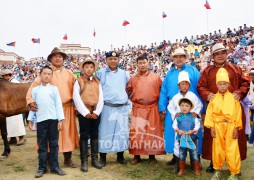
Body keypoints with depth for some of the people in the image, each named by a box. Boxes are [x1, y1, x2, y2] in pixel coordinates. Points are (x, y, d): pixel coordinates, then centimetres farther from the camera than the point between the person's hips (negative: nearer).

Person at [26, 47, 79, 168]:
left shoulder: (69, 73, 11)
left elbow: (75, 90, 12)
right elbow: (33, 87, -5)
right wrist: (30, 100, -19)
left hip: (67, 108, 3)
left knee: (68, 133, 8)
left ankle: (68, 159, 22)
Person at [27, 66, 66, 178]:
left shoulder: (54, 89, 4)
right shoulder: (35, 90, 8)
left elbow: (58, 104, 1)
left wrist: (60, 120, -5)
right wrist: (30, 119, 7)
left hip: (53, 119, 0)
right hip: (40, 120, 1)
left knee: (54, 144, 6)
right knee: (42, 145, 7)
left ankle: (54, 167, 14)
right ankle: (42, 167, 15)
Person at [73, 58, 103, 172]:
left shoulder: (97, 81, 9)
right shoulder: (78, 81, 0)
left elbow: (101, 98, 4)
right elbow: (76, 98, -8)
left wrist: (97, 112, -7)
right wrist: (85, 112, -14)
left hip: (96, 113, 3)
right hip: (84, 113, -3)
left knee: (95, 135, 9)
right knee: (84, 136, 2)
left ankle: (95, 159, 19)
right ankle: (84, 161, 9)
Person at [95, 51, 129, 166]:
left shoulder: (123, 73, 12)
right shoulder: (100, 73, 3)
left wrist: (126, 97, 14)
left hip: (122, 108, 3)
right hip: (107, 108, -3)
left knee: (122, 132, 6)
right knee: (105, 132, -1)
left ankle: (120, 155, 19)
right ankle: (103, 157, 10)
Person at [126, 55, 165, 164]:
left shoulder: (156, 77, 3)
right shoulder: (133, 79, 8)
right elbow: (128, 91, 16)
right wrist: (133, 100, 5)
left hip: (153, 109, -1)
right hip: (138, 109, 1)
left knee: (153, 131, 5)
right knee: (136, 132, 1)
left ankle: (152, 155, 18)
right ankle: (137, 155, 12)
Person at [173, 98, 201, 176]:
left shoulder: (193, 116, -3)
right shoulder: (178, 116, 1)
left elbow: (197, 125, -5)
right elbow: (174, 125, -1)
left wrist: (193, 131, -21)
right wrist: (178, 130, -18)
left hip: (192, 138, -1)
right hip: (182, 138, 2)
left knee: (194, 154, 5)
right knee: (181, 155, 11)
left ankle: (197, 169, 23)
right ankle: (182, 169, 27)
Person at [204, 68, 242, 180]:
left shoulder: (233, 98, -2)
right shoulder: (214, 98, 0)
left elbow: (238, 113, -1)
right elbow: (209, 113, -1)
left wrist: (236, 128, -4)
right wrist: (211, 127, -5)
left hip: (231, 126, -1)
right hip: (217, 126, 1)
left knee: (232, 151, 2)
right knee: (217, 149, 12)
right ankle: (217, 170, 28)